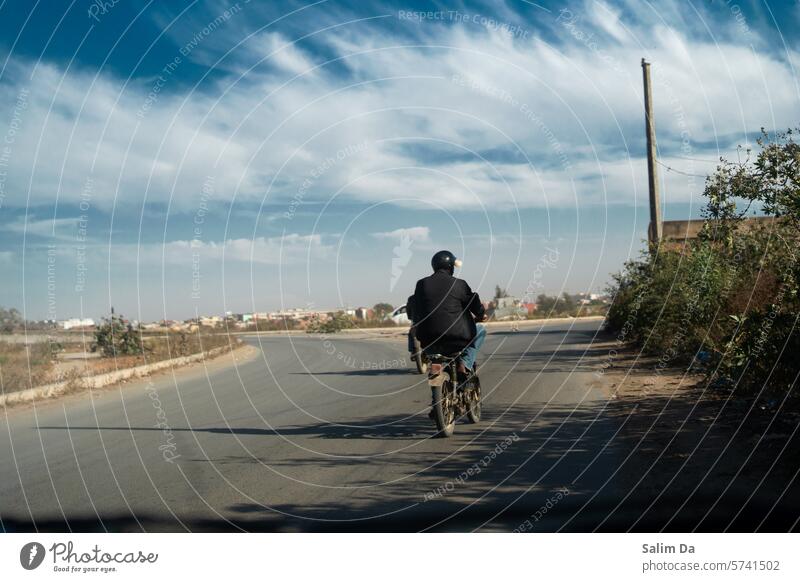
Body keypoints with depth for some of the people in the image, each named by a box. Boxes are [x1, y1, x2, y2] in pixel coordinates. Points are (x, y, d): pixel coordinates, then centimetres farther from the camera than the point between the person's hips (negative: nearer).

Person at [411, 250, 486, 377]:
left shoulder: (421, 284, 6)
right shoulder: (458, 284, -4)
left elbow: (416, 311, 14)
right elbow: (474, 303, 5)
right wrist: (481, 315, 27)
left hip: (427, 342, 5)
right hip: (455, 339, -4)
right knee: (480, 330, 20)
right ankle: (466, 363, 2)